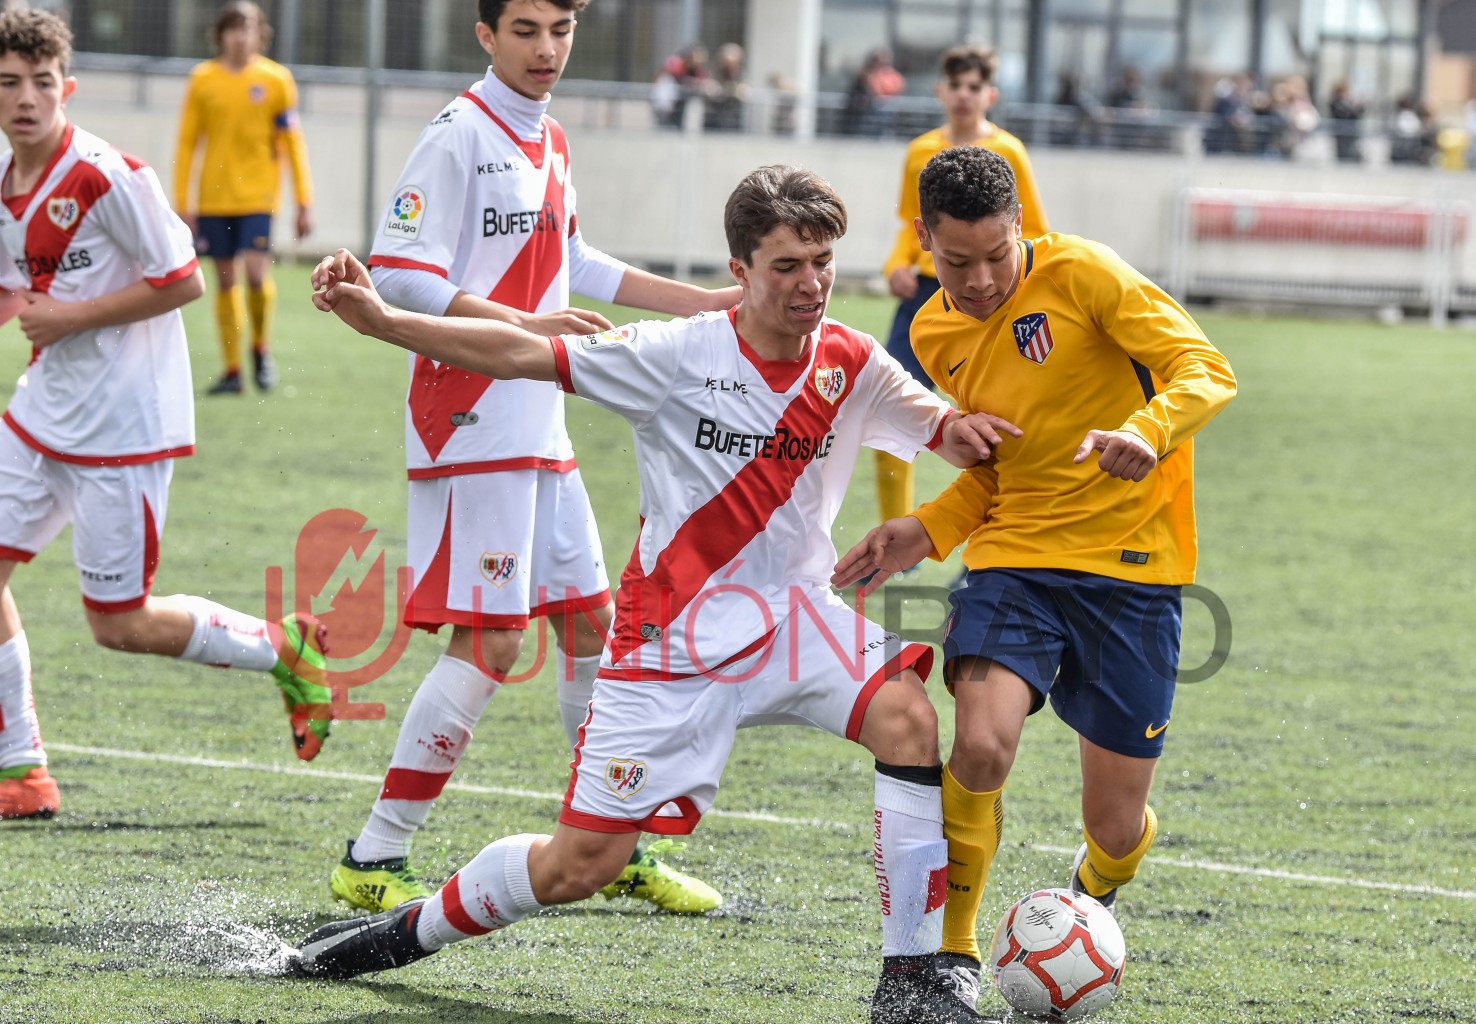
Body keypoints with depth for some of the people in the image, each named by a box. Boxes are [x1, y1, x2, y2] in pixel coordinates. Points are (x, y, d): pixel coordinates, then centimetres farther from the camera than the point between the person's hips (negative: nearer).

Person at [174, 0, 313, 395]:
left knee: (256, 271, -15)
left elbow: (293, 143, 3)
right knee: (225, 280, 4)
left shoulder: (276, 79, 1)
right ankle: (232, 370, 12)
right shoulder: (202, 79, 3)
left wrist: (304, 203, 0)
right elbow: (187, 143, 7)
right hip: (214, 197, 2)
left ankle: (260, 347, 10)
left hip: (257, 196, -2)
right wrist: (183, 203, 2)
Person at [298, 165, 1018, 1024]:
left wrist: (955, 430, -18)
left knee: (908, 717, -27)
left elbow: (939, 425, 9)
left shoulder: (852, 366, -2)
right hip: (671, 634, -3)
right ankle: (415, 929, 26)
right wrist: (380, 321, -19)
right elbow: (525, 354, -11)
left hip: (791, 620, 3)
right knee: (580, 865, -4)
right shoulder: (681, 356, -12)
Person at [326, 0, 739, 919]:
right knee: (491, 641, -12)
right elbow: (401, 276, -18)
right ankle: (374, 860, -7)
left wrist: (701, 302, 30)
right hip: (471, 421, -9)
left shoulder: (551, 142, 15)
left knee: (590, 620, 13)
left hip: (538, 427, 9)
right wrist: (527, 327, -26)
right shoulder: (459, 135, -12)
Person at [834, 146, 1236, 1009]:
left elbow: (1207, 370, -14)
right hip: (1015, 557, 3)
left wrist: (1148, 431, -34)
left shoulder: (1081, 274, -10)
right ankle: (951, 953, -5)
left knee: (1115, 825, 1)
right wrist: (926, 532, 3)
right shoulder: (936, 335, 8)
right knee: (982, 748, -25)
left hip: (1131, 566, -3)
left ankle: (1089, 903, 40)